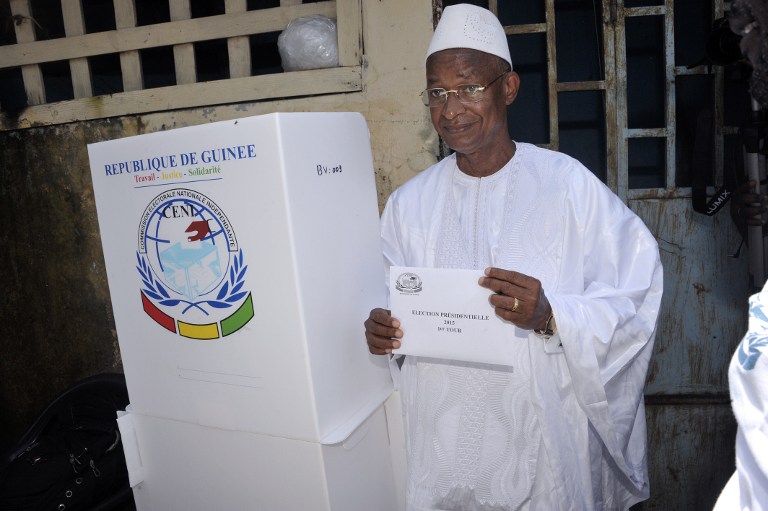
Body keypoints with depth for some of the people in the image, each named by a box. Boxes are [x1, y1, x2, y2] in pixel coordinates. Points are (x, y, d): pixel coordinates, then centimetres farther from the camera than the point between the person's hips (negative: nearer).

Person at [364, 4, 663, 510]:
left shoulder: (568, 184, -9)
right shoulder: (409, 203, 2)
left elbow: (631, 304, -10)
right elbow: (391, 307, 9)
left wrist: (551, 317, -25)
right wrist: (382, 331, -12)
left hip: (544, 437, -2)